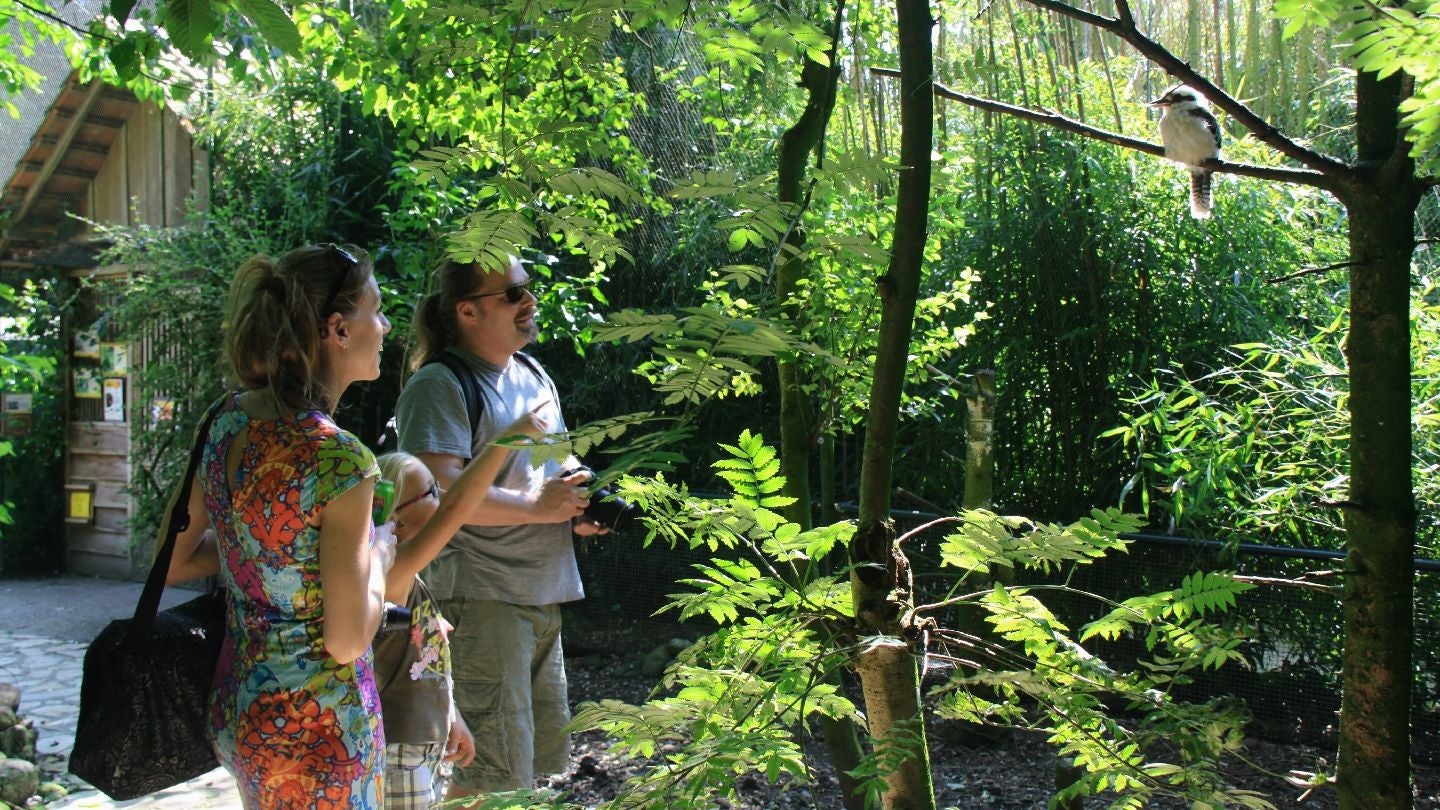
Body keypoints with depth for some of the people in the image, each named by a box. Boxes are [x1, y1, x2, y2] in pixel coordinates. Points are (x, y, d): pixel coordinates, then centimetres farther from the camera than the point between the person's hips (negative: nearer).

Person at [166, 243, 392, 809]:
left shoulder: (227, 420, -3)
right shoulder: (340, 459, -24)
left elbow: (175, 562, 8)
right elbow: (347, 638, -20)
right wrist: (378, 555, -4)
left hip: (236, 711, 7)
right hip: (317, 726, -7)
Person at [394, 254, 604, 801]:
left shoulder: (533, 375, 15)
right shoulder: (440, 385, -13)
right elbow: (439, 492, -25)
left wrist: (576, 509, 6)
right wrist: (537, 507, -18)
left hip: (541, 595, 9)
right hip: (480, 599, -9)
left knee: (541, 758, 18)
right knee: (490, 773, -7)